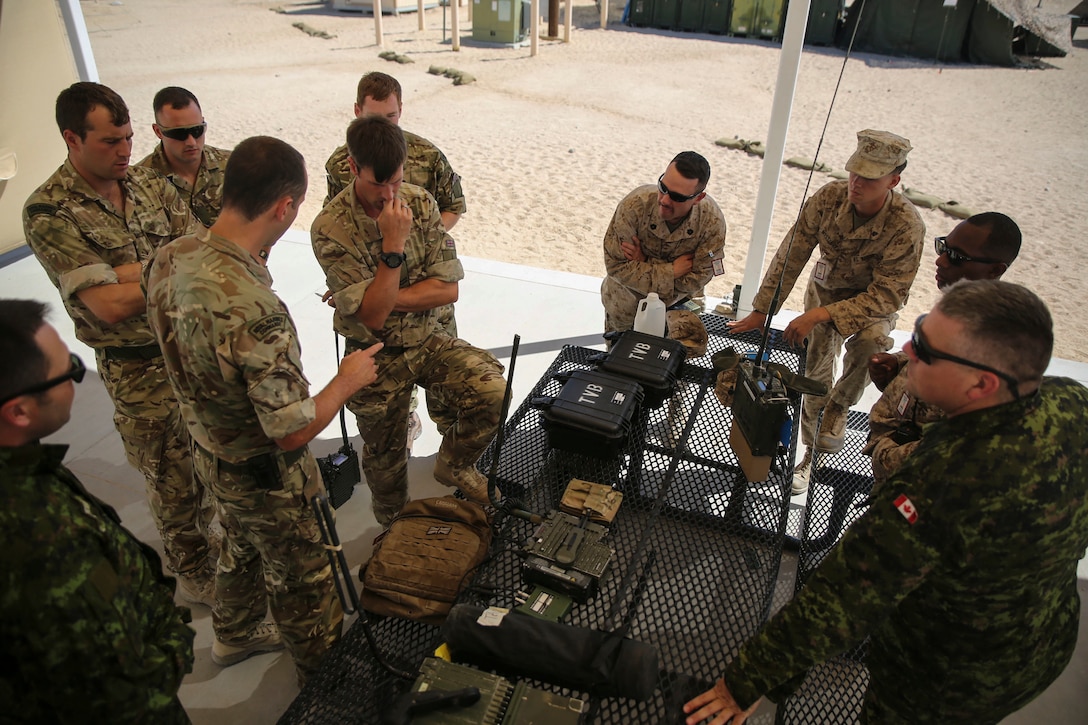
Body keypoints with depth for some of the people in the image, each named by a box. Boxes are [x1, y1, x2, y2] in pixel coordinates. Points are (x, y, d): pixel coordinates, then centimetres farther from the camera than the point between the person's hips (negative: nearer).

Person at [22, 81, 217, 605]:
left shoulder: (149, 182, 2)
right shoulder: (49, 213, -15)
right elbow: (108, 306, -22)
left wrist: (127, 271, -19)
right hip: (139, 370, -4)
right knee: (173, 479, 12)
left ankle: (205, 539, 45)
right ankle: (193, 572, 35)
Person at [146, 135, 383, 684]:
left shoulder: (170, 258, -13)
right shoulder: (256, 312, -40)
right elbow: (293, 432, -32)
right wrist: (348, 380, -15)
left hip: (208, 449, 8)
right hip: (265, 475, -7)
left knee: (242, 547, 33)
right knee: (303, 582, 17)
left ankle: (235, 636, 59)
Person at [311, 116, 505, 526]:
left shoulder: (420, 202, -8)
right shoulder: (331, 228, -21)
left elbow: (448, 289, -11)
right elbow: (372, 315, -26)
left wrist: (386, 299, -21)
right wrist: (394, 244, -32)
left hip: (427, 339, 3)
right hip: (377, 357, -2)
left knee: (492, 388, -22)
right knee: (385, 458, 14)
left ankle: (454, 465, 9)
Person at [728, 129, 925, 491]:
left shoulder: (906, 226, -29)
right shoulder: (829, 197, -21)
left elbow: (887, 295, -30)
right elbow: (791, 254, -12)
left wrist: (820, 315, -40)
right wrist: (761, 310, -9)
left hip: (875, 299, -2)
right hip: (827, 286, 3)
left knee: (870, 342, -34)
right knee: (816, 369, -4)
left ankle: (839, 407, -3)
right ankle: (812, 453, 18)